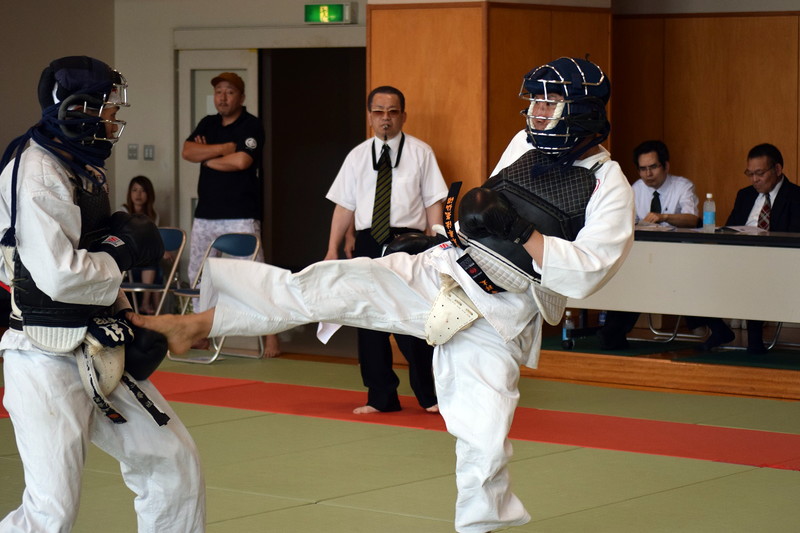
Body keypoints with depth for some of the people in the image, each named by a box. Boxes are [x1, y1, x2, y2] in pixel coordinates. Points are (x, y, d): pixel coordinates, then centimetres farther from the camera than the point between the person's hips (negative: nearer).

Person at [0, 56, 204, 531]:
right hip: (46, 360, -9)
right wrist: (123, 252, -12)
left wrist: (126, 321, 9)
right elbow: (59, 275, -27)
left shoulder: (85, 171, 12)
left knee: (173, 463, 13)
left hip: (97, 356, 9)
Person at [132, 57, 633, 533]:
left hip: (496, 319, -5)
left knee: (485, 448, -9)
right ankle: (197, 322, -5)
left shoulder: (609, 190, -11)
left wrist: (520, 233, -26)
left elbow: (585, 273, -22)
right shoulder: (525, 145, 9)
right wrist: (441, 238, 21)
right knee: (330, 285, -9)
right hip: (437, 274, 5)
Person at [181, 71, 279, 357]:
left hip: (241, 215, -7)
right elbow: (187, 151, -1)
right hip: (206, 213, 7)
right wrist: (224, 148, -12)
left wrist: (207, 157, -5)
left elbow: (241, 161, -20)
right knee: (197, 276, 11)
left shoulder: (251, 126, -5)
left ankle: (270, 334, -6)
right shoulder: (208, 124, 14)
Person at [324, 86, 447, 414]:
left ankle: (429, 396, 7)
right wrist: (333, 249, 8)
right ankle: (381, 397, 18)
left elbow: (433, 203, 1)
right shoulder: (358, 156, 11)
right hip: (368, 243, 4)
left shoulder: (420, 153, 2)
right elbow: (344, 206, 12)